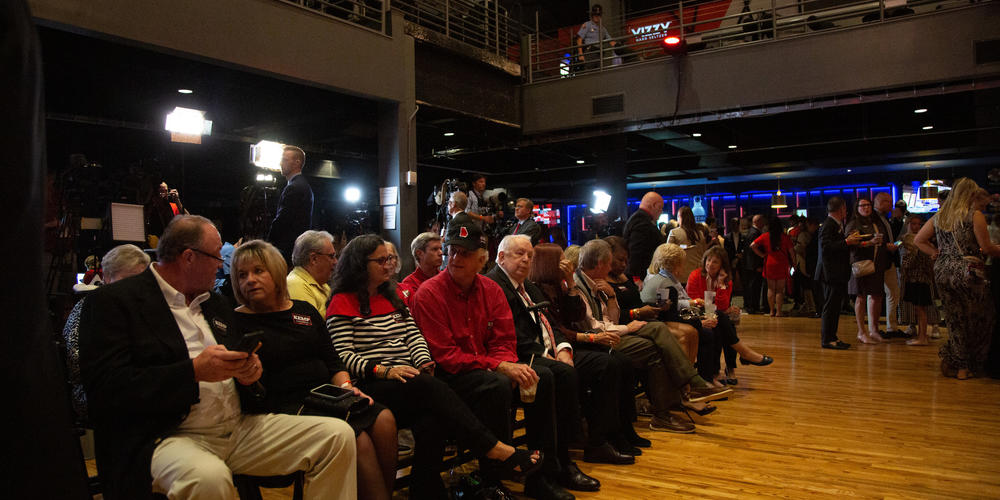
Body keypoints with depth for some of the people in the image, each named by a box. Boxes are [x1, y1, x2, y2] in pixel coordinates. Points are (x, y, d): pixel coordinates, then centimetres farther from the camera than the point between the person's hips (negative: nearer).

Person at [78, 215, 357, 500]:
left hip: (239, 428, 7)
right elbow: (105, 388, -15)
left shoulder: (214, 304, 20)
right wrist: (194, 371, -20)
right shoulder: (113, 302, -3)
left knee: (338, 436, -9)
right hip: (169, 436, -6)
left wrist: (248, 373, 0)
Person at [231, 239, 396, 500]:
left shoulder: (305, 310, 19)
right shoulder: (236, 322, 3)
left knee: (384, 420, -19)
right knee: (358, 440, -27)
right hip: (284, 406, -6)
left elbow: (333, 361, 19)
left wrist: (346, 387, 2)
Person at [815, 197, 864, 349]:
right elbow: (825, 247, -23)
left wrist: (851, 240, 13)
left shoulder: (838, 225, 17)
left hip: (838, 273, 10)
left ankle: (831, 337, 19)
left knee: (835, 306, 13)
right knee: (831, 307, -7)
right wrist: (847, 242, -22)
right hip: (831, 273, -10)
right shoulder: (828, 226, -13)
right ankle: (827, 339, -3)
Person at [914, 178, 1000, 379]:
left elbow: (918, 240, 13)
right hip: (968, 271, -5)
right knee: (981, 318, 8)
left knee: (956, 320, 13)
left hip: (943, 271, 6)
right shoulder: (975, 215, -7)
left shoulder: (938, 217, 9)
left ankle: (960, 366, 14)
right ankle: (968, 366, 7)